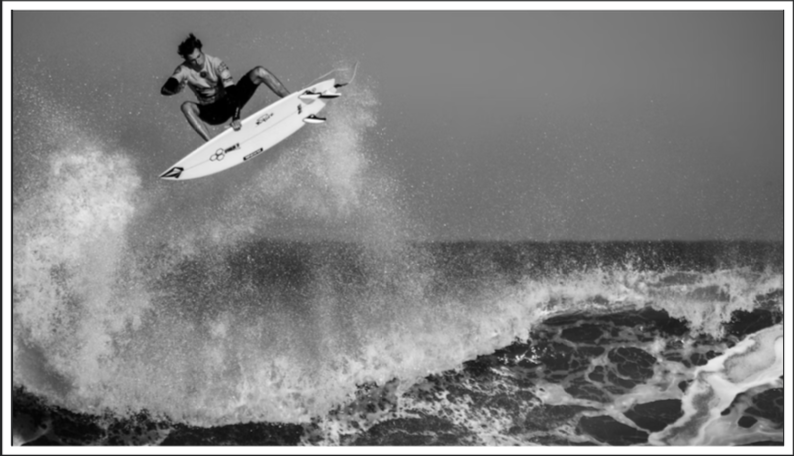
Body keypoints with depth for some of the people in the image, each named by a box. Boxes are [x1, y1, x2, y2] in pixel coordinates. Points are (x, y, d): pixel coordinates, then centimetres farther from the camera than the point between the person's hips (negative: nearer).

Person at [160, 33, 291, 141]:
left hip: (230, 101, 0)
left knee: (259, 72, -18)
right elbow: (165, 89, -27)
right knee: (186, 106, -32)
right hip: (214, 113, 0)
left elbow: (231, 90, -23)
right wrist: (177, 87, -52)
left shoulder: (215, 63, -17)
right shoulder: (184, 70, -14)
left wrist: (236, 117, -34)